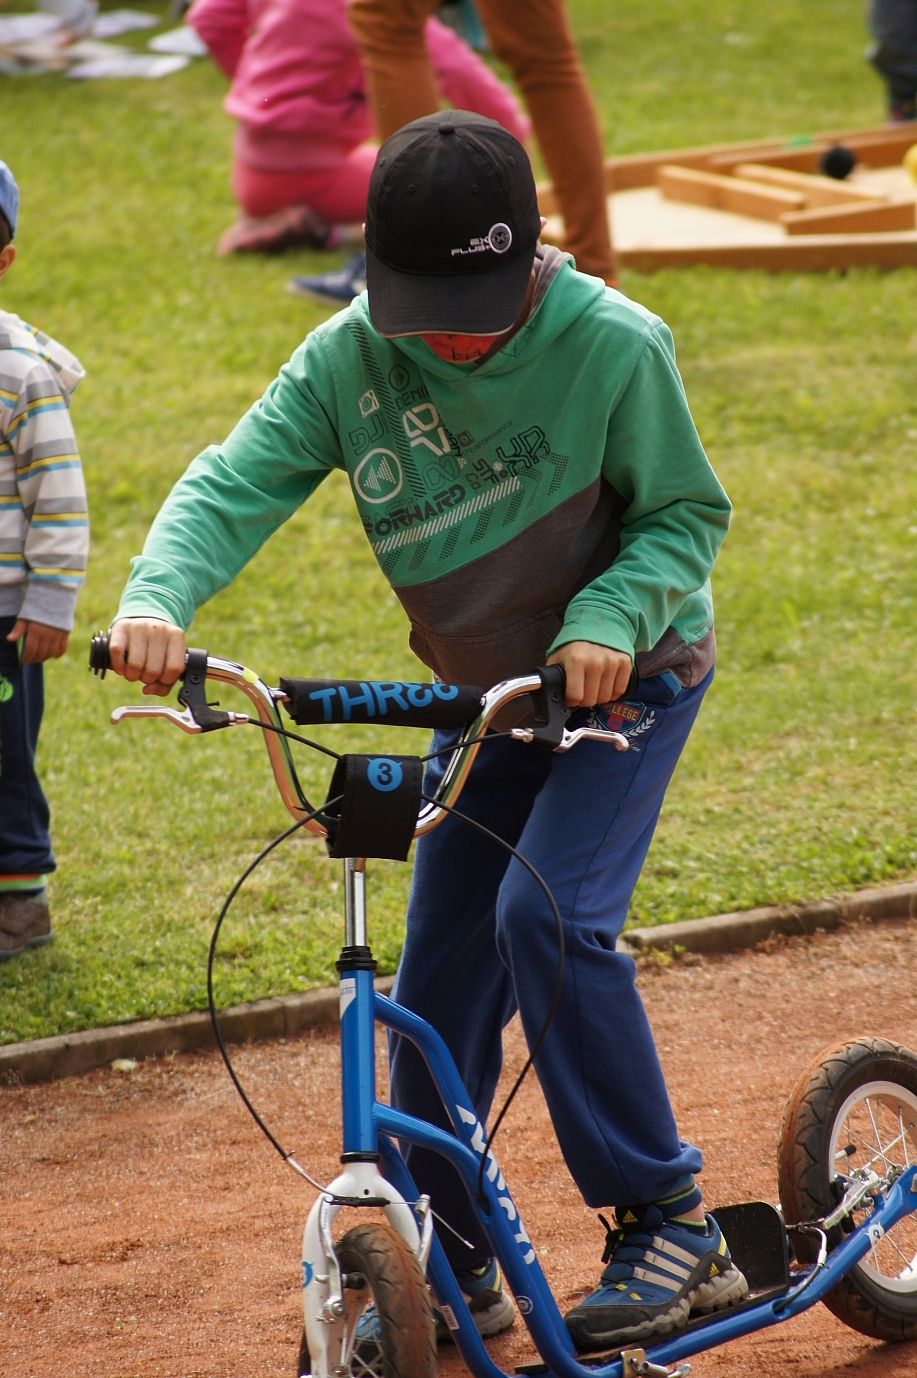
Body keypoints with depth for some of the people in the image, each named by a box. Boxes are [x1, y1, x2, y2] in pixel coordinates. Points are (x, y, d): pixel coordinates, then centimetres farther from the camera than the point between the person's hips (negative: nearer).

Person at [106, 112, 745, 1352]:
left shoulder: (613, 345, -24)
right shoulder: (349, 357, -16)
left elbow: (685, 516, -14)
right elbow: (238, 479, -22)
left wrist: (608, 619, -32)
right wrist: (158, 596, -41)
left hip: (626, 676, -5)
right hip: (484, 692, 5)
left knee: (550, 915, -24)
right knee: (439, 971, 4)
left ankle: (669, 1222, -12)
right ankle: (453, 1271, 21)